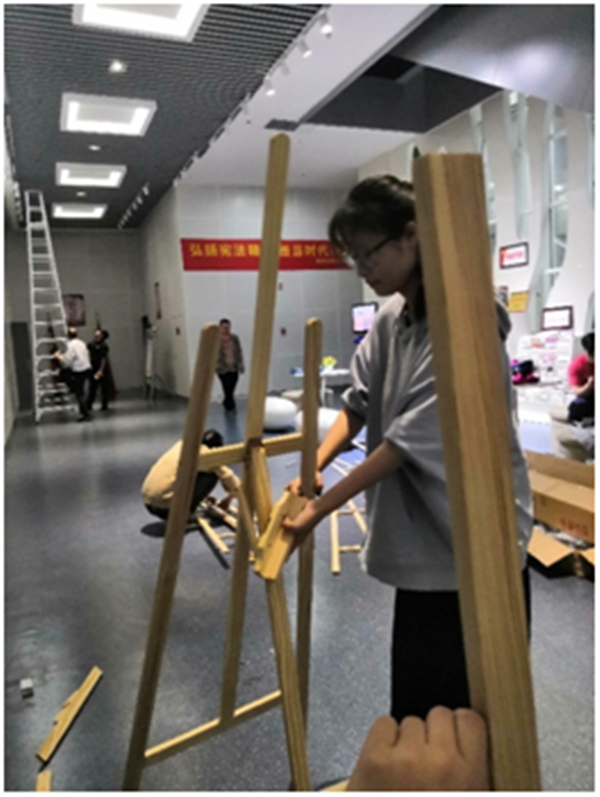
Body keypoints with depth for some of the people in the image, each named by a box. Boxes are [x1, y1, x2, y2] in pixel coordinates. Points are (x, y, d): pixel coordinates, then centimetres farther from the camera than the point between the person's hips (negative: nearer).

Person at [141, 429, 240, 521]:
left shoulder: (183, 444, 18)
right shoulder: (205, 453, -2)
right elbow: (228, 477, -2)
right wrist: (228, 499, 18)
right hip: (165, 506, -7)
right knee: (212, 474, 2)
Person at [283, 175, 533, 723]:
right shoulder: (390, 320, 3)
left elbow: (408, 441, -23)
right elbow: (358, 404, 8)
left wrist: (320, 508, -18)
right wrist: (313, 468, -6)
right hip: (424, 540, 7)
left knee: (470, 707, 10)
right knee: (414, 697, 22)